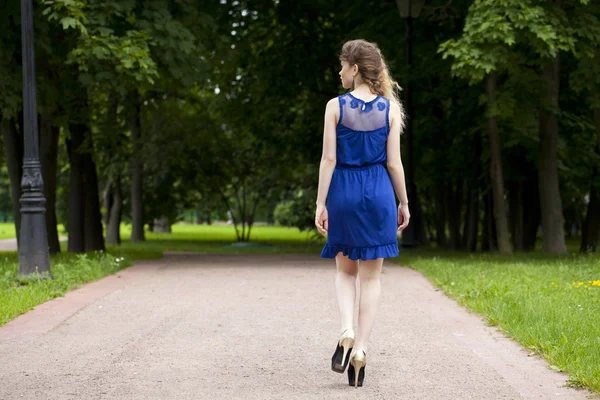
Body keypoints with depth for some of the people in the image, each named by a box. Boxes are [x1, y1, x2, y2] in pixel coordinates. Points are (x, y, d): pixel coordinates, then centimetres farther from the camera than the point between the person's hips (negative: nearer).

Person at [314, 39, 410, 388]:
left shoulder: (336, 106, -4)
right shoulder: (389, 108, 0)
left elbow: (329, 159, -7)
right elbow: (394, 162, -1)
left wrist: (321, 204, -3)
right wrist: (404, 203, 9)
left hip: (344, 192, -1)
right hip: (379, 192, 1)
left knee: (346, 270, 16)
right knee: (371, 276, 5)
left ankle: (347, 330, -6)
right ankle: (361, 348, 1)